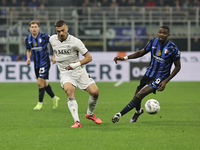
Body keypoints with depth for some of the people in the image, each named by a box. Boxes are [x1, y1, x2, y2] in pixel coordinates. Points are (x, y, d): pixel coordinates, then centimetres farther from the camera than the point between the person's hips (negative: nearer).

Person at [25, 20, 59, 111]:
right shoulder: (28, 39, 2)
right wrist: (28, 58, 0)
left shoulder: (44, 36, -13)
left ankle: (40, 103, -1)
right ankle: (54, 98, 33)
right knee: (44, 83, 14)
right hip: (36, 63, 6)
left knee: (40, 82, -13)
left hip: (44, 62, -6)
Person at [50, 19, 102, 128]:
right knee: (69, 90, -32)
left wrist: (75, 65, -17)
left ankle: (90, 114, 18)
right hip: (65, 73, 1)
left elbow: (89, 57, -10)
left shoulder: (75, 41, -14)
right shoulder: (52, 39, 0)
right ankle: (77, 121, -37)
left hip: (79, 71, -1)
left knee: (94, 92, -15)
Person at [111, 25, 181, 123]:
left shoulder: (172, 48, -17)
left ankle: (120, 114, -13)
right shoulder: (153, 42, -4)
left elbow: (177, 67, -8)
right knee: (136, 97, 11)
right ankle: (138, 111, 45)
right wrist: (124, 58, -2)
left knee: (139, 96, -19)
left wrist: (165, 81, -15)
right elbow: (140, 53, 9)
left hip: (159, 79, -5)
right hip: (149, 74, 5)